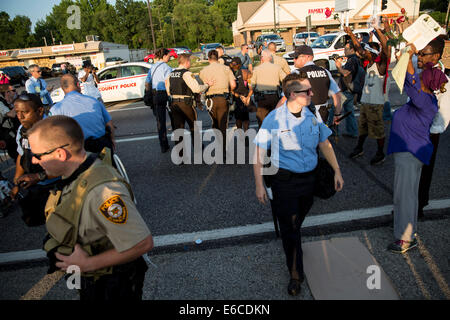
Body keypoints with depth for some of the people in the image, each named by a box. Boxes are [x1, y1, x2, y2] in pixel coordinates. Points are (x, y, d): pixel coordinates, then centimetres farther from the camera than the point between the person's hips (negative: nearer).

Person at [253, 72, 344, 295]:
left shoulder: (312, 116, 1)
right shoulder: (274, 119, -14)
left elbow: (324, 144, 12)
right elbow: (259, 152, -11)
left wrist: (337, 171, 11)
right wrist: (259, 185, -13)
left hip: (309, 178, 4)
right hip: (285, 182, -4)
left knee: (297, 223, 21)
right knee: (289, 228, 4)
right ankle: (296, 275, 23)